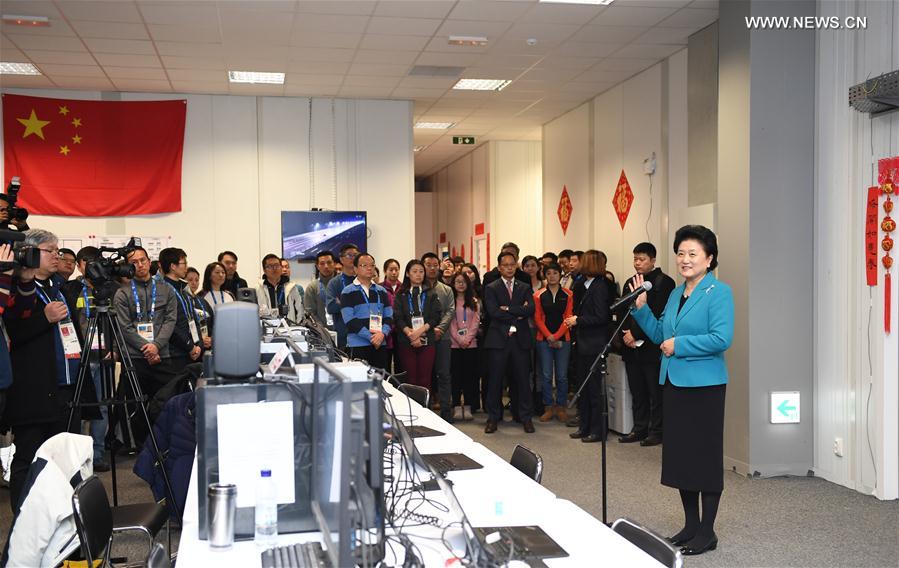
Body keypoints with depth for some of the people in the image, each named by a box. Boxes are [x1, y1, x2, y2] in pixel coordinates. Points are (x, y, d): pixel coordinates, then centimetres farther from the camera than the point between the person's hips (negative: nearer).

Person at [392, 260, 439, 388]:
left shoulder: (431, 294, 11)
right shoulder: (401, 295, 9)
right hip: (406, 342, 0)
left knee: (425, 378, -2)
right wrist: (410, 333, -18)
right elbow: (398, 318, -2)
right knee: (410, 378, -2)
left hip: (427, 341, 0)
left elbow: (435, 317, 0)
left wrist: (420, 330, -15)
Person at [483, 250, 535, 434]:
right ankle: (493, 417, 12)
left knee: (522, 378, 4)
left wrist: (508, 309, -12)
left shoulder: (524, 288, 12)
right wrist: (518, 314, -10)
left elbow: (530, 310, -5)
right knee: (495, 379, 2)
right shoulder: (491, 288, 4)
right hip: (498, 339, -2)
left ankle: (525, 417, 14)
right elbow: (493, 312, -11)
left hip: (520, 339, 2)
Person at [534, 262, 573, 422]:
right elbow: (537, 318, 2)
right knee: (546, 375, 1)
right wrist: (548, 336, -10)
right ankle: (549, 408, 11)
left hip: (563, 339, 0)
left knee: (562, 376, 2)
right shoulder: (538, 295, 4)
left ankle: (561, 407, 14)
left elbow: (568, 317, 0)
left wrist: (556, 336, -10)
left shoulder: (568, 295, 4)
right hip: (543, 340, 0)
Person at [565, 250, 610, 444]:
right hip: (583, 344, 9)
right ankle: (584, 426, 23)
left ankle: (597, 430, 7)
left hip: (594, 346, -9)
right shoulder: (583, 286, 12)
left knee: (595, 389, -1)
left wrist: (578, 320, -13)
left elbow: (600, 317, -18)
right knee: (582, 386, 14)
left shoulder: (599, 287, -14)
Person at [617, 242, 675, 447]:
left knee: (655, 392, -1)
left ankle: (656, 432, 6)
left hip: (652, 347, -7)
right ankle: (639, 429, 19)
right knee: (637, 391, 11)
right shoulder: (630, 282, 17)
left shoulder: (663, 282, -6)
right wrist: (625, 335, -2)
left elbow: (658, 315, -13)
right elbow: (622, 312, 15)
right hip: (632, 347, 7)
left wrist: (635, 334, -13)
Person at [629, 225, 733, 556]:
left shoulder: (719, 293, -10)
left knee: (705, 455, 2)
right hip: (674, 383, 8)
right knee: (680, 454, 13)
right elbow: (660, 335, 18)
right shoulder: (676, 294, 13)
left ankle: (706, 532, 13)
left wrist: (679, 344, -17)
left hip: (704, 385, -8)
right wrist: (641, 308, 6)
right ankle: (690, 525, 26)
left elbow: (721, 339, -21)